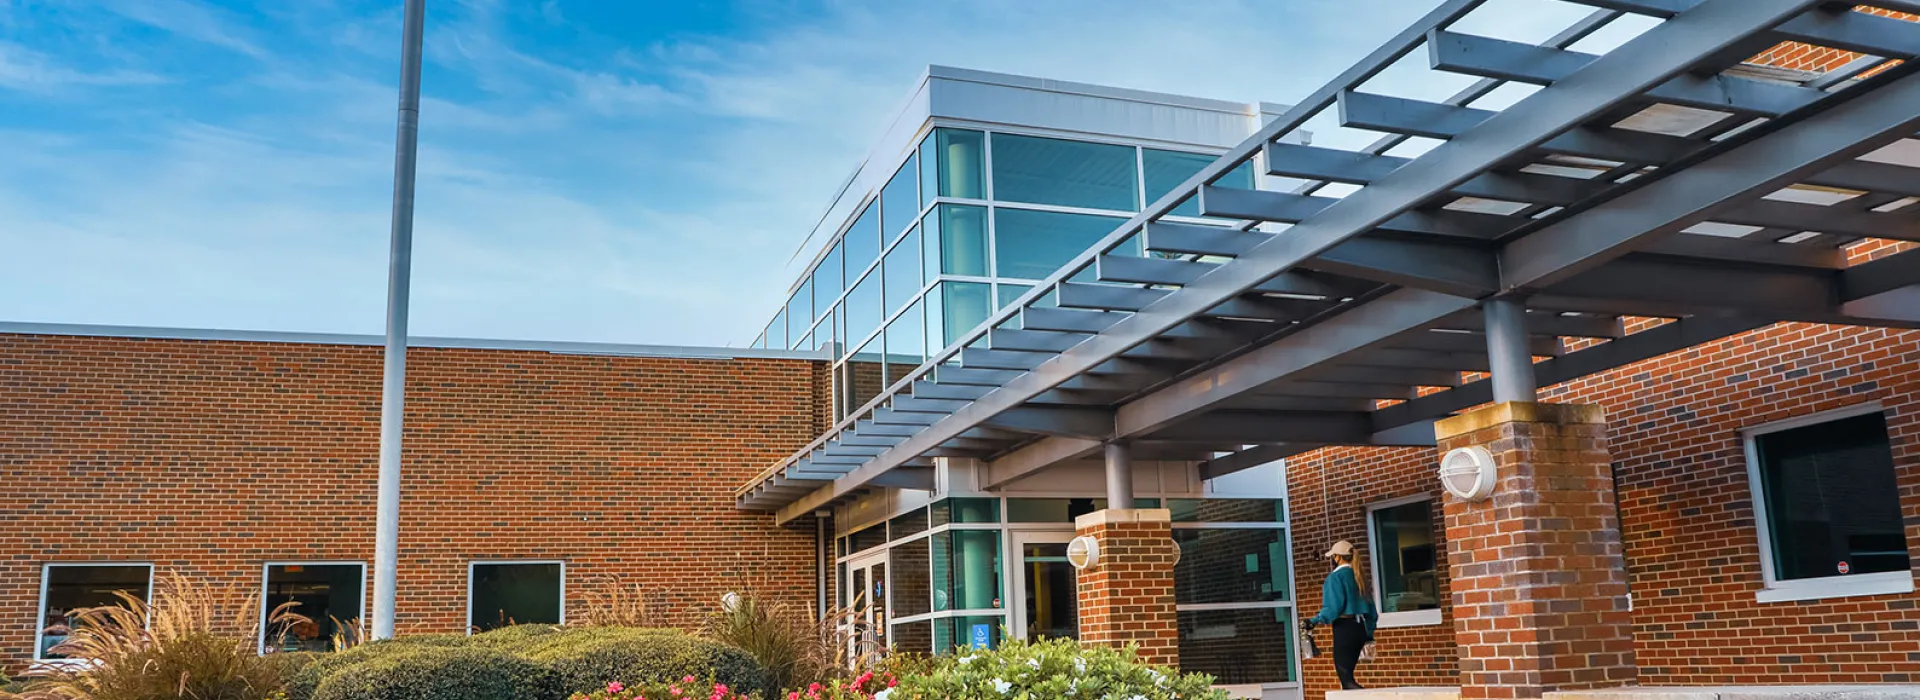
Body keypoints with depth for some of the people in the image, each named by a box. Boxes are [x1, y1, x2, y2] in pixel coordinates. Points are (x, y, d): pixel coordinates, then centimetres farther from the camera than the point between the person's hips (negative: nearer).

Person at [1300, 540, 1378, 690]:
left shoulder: (1335, 576, -9)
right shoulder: (1358, 577, 14)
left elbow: (1333, 607, -17)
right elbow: (1370, 606, 16)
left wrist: (1314, 622, -12)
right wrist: (1369, 634, 22)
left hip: (1344, 628, -8)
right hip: (1361, 628, 8)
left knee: (1345, 675, -7)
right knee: (1347, 673, 13)